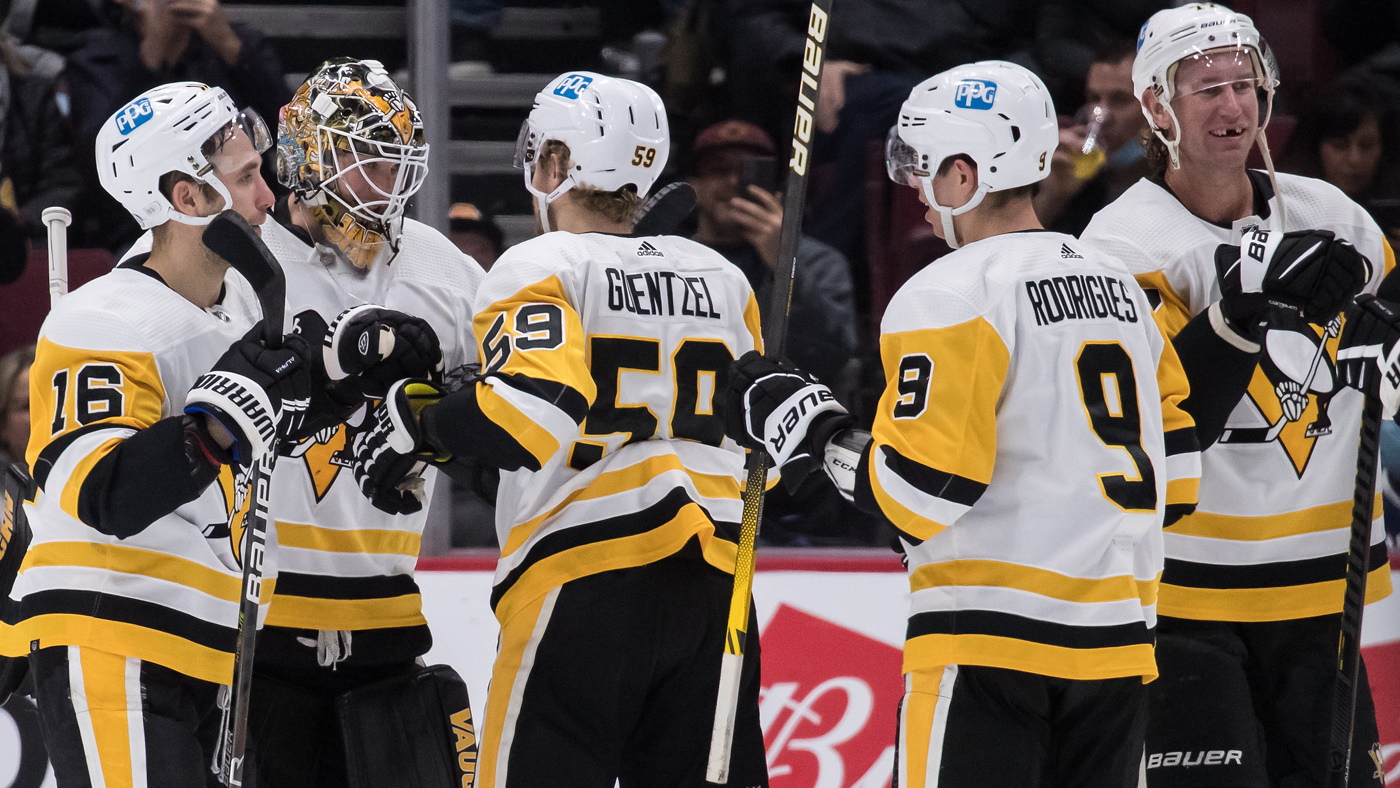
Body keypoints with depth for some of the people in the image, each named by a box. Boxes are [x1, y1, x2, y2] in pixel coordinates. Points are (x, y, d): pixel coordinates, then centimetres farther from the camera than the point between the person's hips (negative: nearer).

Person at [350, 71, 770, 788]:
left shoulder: (541, 270, -4)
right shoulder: (721, 278, 16)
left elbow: (529, 412, -20)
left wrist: (418, 421, -7)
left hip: (587, 585, -6)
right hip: (713, 590, 6)